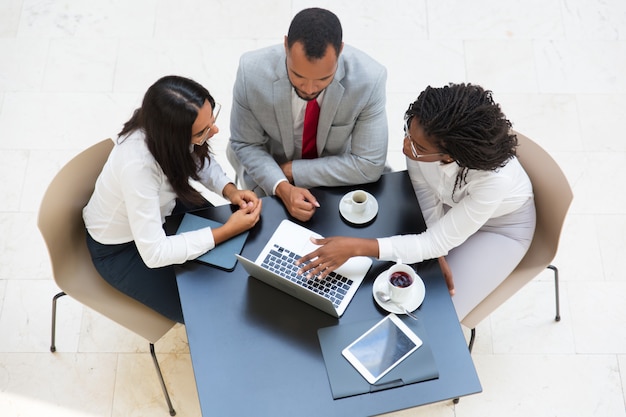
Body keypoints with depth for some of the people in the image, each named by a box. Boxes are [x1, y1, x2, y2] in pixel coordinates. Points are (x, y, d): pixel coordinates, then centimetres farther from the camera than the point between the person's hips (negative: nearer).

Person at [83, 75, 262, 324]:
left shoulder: (169, 129, -25)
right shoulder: (137, 165, -42)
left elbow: (200, 160, -1)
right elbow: (154, 253, -36)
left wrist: (229, 190, -19)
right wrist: (227, 230, -33)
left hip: (158, 211, 6)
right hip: (120, 250, -6)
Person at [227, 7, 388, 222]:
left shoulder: (369, 78, -28)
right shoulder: (252, 71, -25)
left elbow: (369, 164, -21)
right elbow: (246, 144, -11)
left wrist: (292, 170, -21)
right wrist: (281, 187, -29)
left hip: (334, 181, 0)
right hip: (271, 178, 0)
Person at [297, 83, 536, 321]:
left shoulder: (494, 178, -44)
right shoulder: (419, 128, -33)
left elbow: (435, 243, -36)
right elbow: (423, 188, -14)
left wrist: (355, 247, -42)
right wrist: (439, 253, -19)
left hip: (501, 226, -4)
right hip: (448, 203, 4)